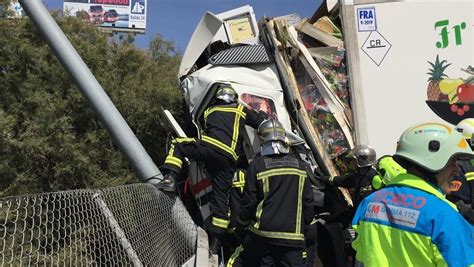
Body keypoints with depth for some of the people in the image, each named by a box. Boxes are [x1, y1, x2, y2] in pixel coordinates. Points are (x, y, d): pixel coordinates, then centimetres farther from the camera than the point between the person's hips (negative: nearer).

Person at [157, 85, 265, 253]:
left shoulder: (209, 110, 26)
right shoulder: (241, 110, 22)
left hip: (208, 146, -1)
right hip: (228, 158, 1)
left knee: (177, 145, 21)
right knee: (221, 197, 9)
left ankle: (170, 179, 1)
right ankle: (216, 240, 13)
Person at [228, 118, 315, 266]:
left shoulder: (257, 165, -7)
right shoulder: (301, 167, 1)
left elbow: (249, 202, -5)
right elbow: (308, 203, 3)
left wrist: (240, 228, 11)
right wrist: (303, 228, 18)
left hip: (262, 234, -1)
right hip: (293, 237, 2)